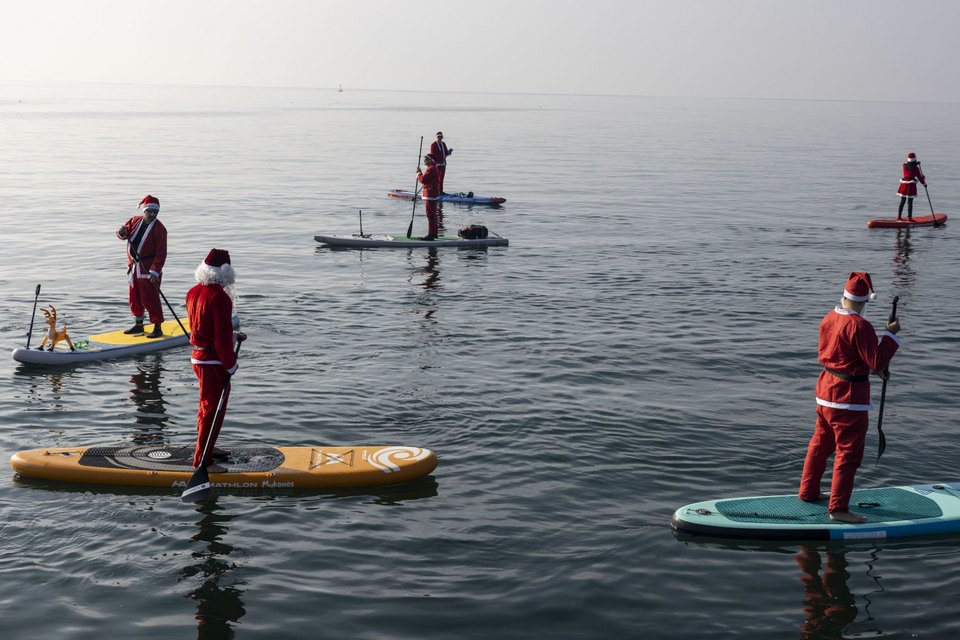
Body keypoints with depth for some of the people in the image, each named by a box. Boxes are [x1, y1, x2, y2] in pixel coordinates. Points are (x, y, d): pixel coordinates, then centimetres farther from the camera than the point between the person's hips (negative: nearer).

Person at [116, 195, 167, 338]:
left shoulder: (159, 228, -13)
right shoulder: (135, 221, 6)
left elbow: (161, 253, -16)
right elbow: (123, 233, 10)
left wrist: (155, 271, -24)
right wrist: (122, 232, -17)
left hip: (149, 269, -7)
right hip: (133, 267, 7)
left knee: (150, 299, -7)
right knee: (135, 297, 16)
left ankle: (157, 328, 0)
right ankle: (138, 324, 30)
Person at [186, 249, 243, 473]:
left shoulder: (193, 293, 6)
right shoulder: (220, 297, -22)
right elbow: (222, 337, -22)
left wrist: (231, 335, 16)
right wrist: (231, 364, -12)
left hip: (198, 357, 9)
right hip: (213, 362, -9)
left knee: (207, 404, 24)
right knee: (213, 409, -2)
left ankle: (206, 447, 39)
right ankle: (202, 460, 3)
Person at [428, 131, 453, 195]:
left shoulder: (443, 144, 14)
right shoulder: (433, 145, -6)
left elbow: (446, 153, 16)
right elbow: (432, 155, -11)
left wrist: (449, 151, -7)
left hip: (443, 163, 7)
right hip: (436, 163, -7)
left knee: (441, 178, 10)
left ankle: (441, 191, 14)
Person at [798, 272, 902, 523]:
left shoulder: (829, 319, 4)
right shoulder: (859, 326, -23)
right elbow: (876, 361, -20)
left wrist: (873, 368, 16)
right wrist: (890, 334, -11)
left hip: (827, 390, 9)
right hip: (849, 396, -9)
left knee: (820, 443, 21)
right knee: (849, 452, -1)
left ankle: (808, 492, 33)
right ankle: (838, 508, 1)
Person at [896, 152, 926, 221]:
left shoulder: (904, 165, 1)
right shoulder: (915, 168, -13)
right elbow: (919, 177, -6)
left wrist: (916, 163, 30)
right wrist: (924, 183, 7)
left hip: (904, 184, 5)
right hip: (911, 185, -5)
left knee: (902, 201, 14)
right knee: (910, 202, -2)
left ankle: (899, 216, 17)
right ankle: (909, 217, 0)